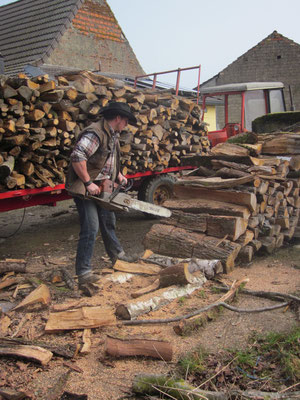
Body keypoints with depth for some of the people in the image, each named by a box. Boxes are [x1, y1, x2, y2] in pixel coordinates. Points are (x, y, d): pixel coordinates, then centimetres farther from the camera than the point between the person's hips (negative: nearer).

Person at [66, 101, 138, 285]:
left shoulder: (113, 134, 10)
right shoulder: (95, 133, -23)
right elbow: (77, 157, -33)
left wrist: (118, 175, 11)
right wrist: (88, 183, -29)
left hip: (102, 187, 10)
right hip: (84, 188, -10)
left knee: (109, 221, 22)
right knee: (91, 228, -12)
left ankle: (116, 253, 42)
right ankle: (84, 272, -5)